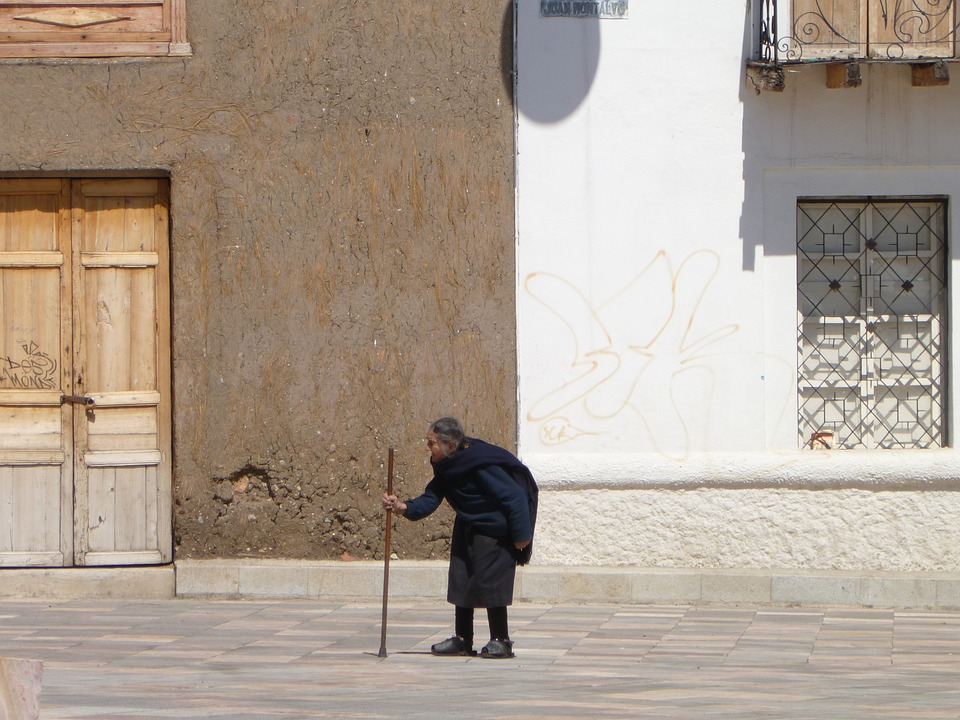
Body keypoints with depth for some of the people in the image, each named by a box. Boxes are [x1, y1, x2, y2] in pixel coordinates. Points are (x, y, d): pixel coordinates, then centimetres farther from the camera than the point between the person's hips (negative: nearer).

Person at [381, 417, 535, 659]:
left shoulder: (482, 465, -28)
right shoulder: (446, 467, -1)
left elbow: (514, 497, -24)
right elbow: (430, 499, -4)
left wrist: (520, 535, -20)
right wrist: (403, 508, -23)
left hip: (494, 533, -9)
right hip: (467, 529, 9)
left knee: (489, 582, -10)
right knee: (460, 582, 8)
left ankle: (500, 640, 1)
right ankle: (462, 639, 17)